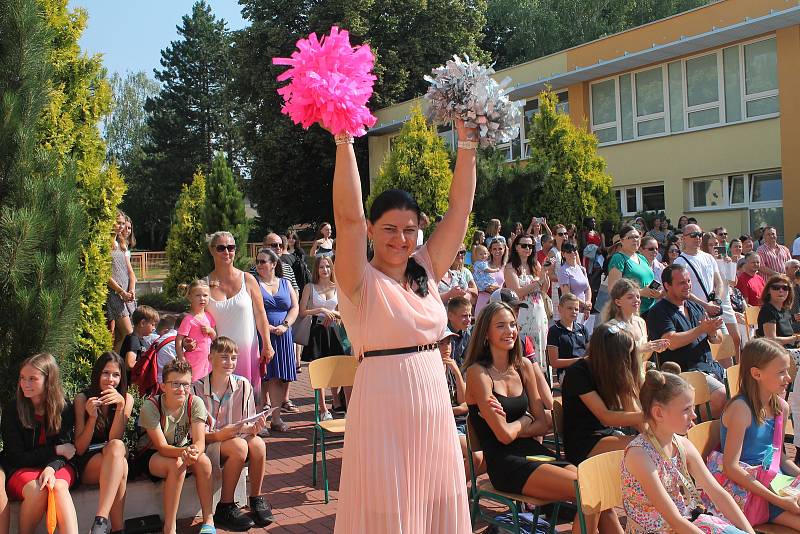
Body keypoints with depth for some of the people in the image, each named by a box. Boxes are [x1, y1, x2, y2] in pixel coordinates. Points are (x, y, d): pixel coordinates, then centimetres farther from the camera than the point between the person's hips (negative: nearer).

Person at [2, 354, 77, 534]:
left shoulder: (64, 409, -3)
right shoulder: (12, 409, -6)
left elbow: (65, 448, -6)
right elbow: (16, 456, -6)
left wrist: (51, 468, -28)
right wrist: (56, 450, -13)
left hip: (56, 465, 1)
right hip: (20, 469, -1)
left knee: (59, 486, -33)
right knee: (37, 490, -34)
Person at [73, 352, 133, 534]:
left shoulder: (126, 399, 2)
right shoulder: (82, 399, -3)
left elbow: (115, 439, -10)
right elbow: (79, 449, -6)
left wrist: (121, 406, -23)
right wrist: (92, 416, -20)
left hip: (114, 458, 2)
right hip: (88, 463, -2)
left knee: (116, 447, -36)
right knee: (120, 465, -36)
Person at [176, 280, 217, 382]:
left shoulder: (208, 316, 7)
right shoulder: (188, 319, -13)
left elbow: (215, 338, 17)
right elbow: (178, 341, -15)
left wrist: (210, 330, -5)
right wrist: (182, 362, -19)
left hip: (206, 362, 6)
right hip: (193, 364, -6)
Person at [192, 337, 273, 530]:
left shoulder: (243, 385, 1)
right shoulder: (197, 389, -9)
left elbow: (246, 424, 8)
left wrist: (254, 427, -16)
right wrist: (218, 435, -27)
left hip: (238, 439, 3)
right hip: (207, 444, -3)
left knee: (258, 443, -29)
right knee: (239, 446, -33)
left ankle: (256, 500, -9)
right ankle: (225, 508, -18)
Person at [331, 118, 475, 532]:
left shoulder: (425, 272, 9)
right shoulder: (361, 281, -6)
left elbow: (459, 208, 6)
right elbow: (349, 216, -21)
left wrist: (466, 145, -1)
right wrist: (344, 141, -25)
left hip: (434, 410, 5)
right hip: (382, 412, -5)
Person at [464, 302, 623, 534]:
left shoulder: (524, 366, 12)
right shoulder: (477, 372, -8)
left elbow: (544, 424, 9)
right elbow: (504, 434, -13)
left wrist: (512, 428, -6)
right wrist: (525, 421, 5)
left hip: (535, 451, 6)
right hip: (505, 464, -6)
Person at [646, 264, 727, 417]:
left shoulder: (695, 307, 19)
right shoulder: (659, 312, -4)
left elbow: (718, 340, 17)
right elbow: (671, 342, -18)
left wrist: (712, 332, -7)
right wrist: (701, 329, -12)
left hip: (711, 367, 8)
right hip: (687, 372, -8)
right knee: (722, 395, -27)